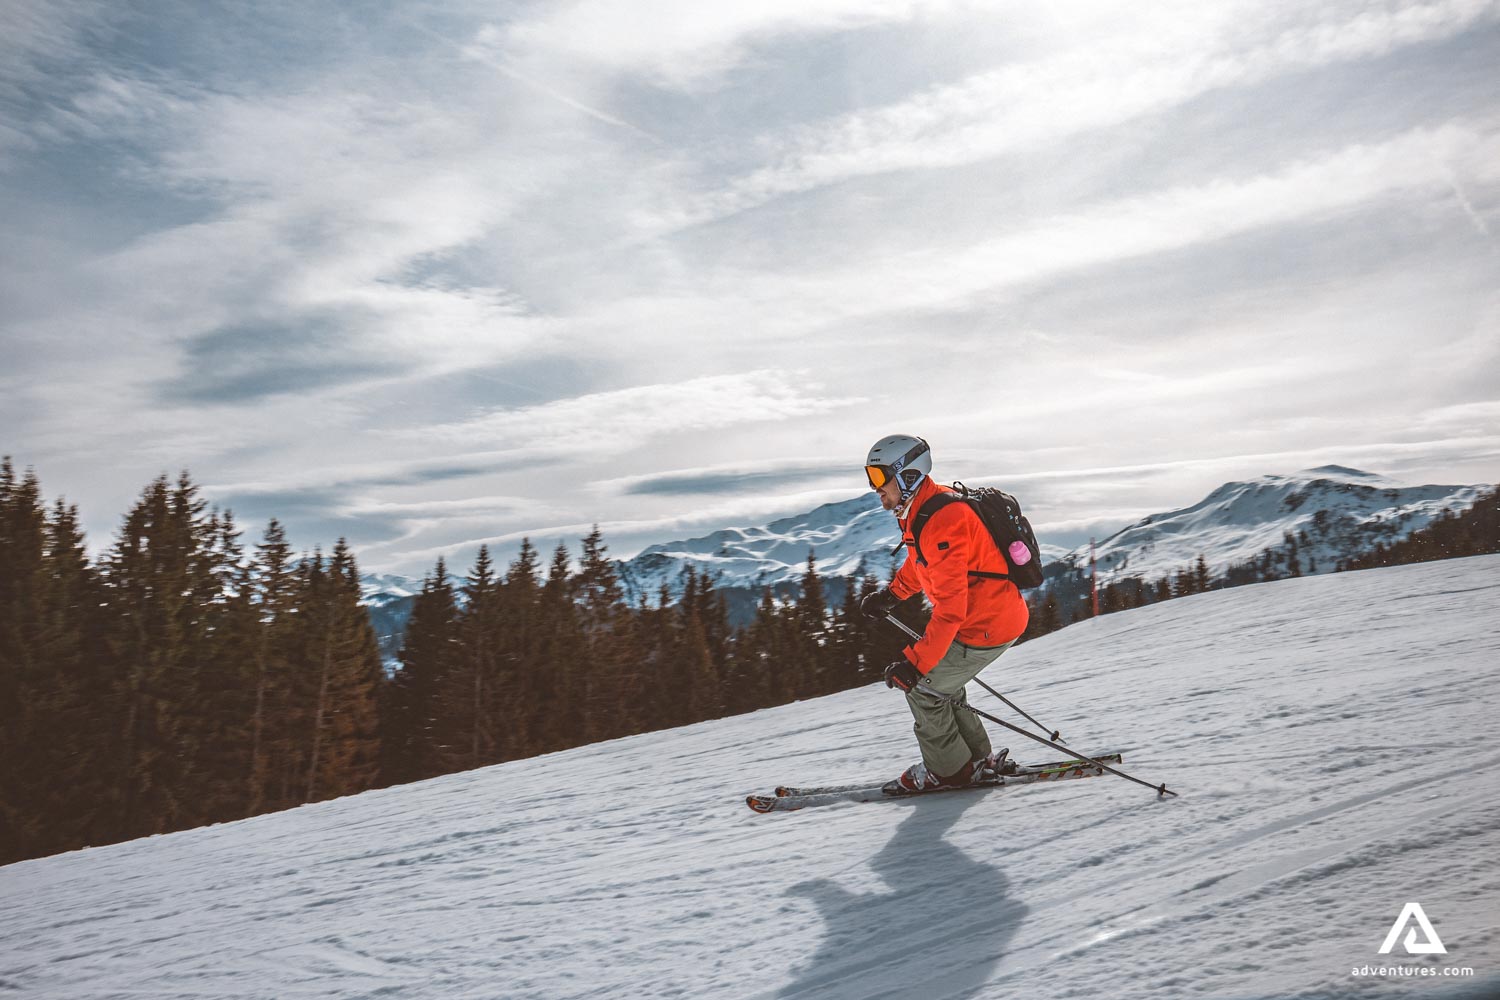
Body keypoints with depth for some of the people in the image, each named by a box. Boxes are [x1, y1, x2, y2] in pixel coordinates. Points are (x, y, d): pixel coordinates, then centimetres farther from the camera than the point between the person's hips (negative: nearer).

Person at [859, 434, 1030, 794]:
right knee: (939, 680, 21)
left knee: (922, 687, 1)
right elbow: (921, 562, 26)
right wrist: (891, 595, 25)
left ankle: (950, 770, 18)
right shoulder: (922, 510, 3)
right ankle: (975, 757, 33)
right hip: (1000, 613, 10)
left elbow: (950, 608, -32)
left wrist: (915, 663, -32)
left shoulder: (941, 523, -28)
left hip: (987, 626, -10)